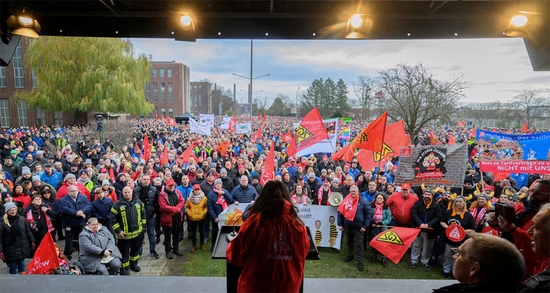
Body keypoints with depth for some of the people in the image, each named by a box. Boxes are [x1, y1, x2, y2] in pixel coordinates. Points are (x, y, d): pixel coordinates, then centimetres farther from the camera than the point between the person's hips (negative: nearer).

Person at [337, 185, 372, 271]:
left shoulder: (363, 201, -7)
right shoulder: (346, 200, 1)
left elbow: (369, 213, -6)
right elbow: (340, 212, 7)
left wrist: (365, 226, -11)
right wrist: (340, 224, 4)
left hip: (358, 227, -4)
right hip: (347, 226, 4)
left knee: (359, 244, 2)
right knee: (349, 241, 20)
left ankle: (360, 262, 11)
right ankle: (350, 255, 40)